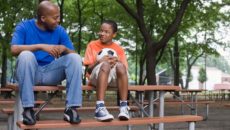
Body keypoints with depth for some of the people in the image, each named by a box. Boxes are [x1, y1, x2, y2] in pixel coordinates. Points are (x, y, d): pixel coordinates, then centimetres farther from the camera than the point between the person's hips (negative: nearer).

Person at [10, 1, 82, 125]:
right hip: (29, 72, -2)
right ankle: (27, 108, -30)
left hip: (50, 73, 3)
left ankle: (71, 107, -24)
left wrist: (64, 48, -22)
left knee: (75, 58, -19)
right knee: (26, 55, -34)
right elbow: (14, 49, -20)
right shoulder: (24, 27, -4)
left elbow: (73, 54, 1)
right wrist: (41, 46, -30)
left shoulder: (60, 31, 4)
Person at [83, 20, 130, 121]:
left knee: (120, 66, -32)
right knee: (105, 65, -35)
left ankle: (124, 107, -33)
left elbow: (125, 69, 7)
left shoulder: (119, 49, 14)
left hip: (114, 77, 2)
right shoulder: (92, 45, 10)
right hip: (96, 77, -2)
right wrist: (99, 62, -16)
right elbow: (88, 69, 3)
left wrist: (117, 62, -13)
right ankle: (100, 107, -47)